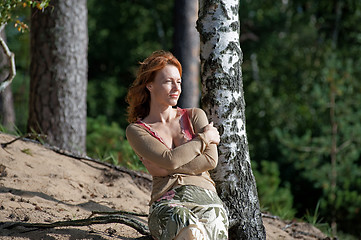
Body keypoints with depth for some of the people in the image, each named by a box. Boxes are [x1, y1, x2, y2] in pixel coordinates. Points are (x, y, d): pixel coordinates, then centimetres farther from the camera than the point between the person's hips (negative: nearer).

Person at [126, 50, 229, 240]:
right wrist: (204, 138, 7)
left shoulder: (195, 116, 21)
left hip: (205, 195, 2)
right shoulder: (136, 130, 12)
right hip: (166, 202, -2)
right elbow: (170, 159, -5)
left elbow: (210, 160, 4)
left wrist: (165, 169, -3)